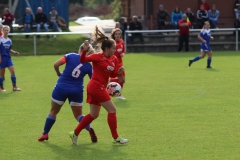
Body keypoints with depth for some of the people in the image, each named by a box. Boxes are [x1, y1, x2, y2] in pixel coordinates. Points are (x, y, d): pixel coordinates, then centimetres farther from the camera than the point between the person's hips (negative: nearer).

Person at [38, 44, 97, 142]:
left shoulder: (71, 56, -5)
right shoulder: (88, 65, 0)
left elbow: (56, 64, -12)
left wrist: (58, 73, 5)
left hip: (61, 87, -1)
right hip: (77, 90, 1)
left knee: (53, 111, 17)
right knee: (78, 114, 14)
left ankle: (45, 134, 25)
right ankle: (89, 129, -13)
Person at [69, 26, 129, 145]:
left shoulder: (114, 59, 8)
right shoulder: (98, 57, -12)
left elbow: (112, 74, 15)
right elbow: (82, 60, -12)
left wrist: (119, 72, -5)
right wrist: (85, 50, -29)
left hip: (99, 88, 9)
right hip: (97, 87, -9)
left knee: (94, 115, 12)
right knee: (112, 110, -5)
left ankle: (75, 134, 18)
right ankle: (116, 137, 2)